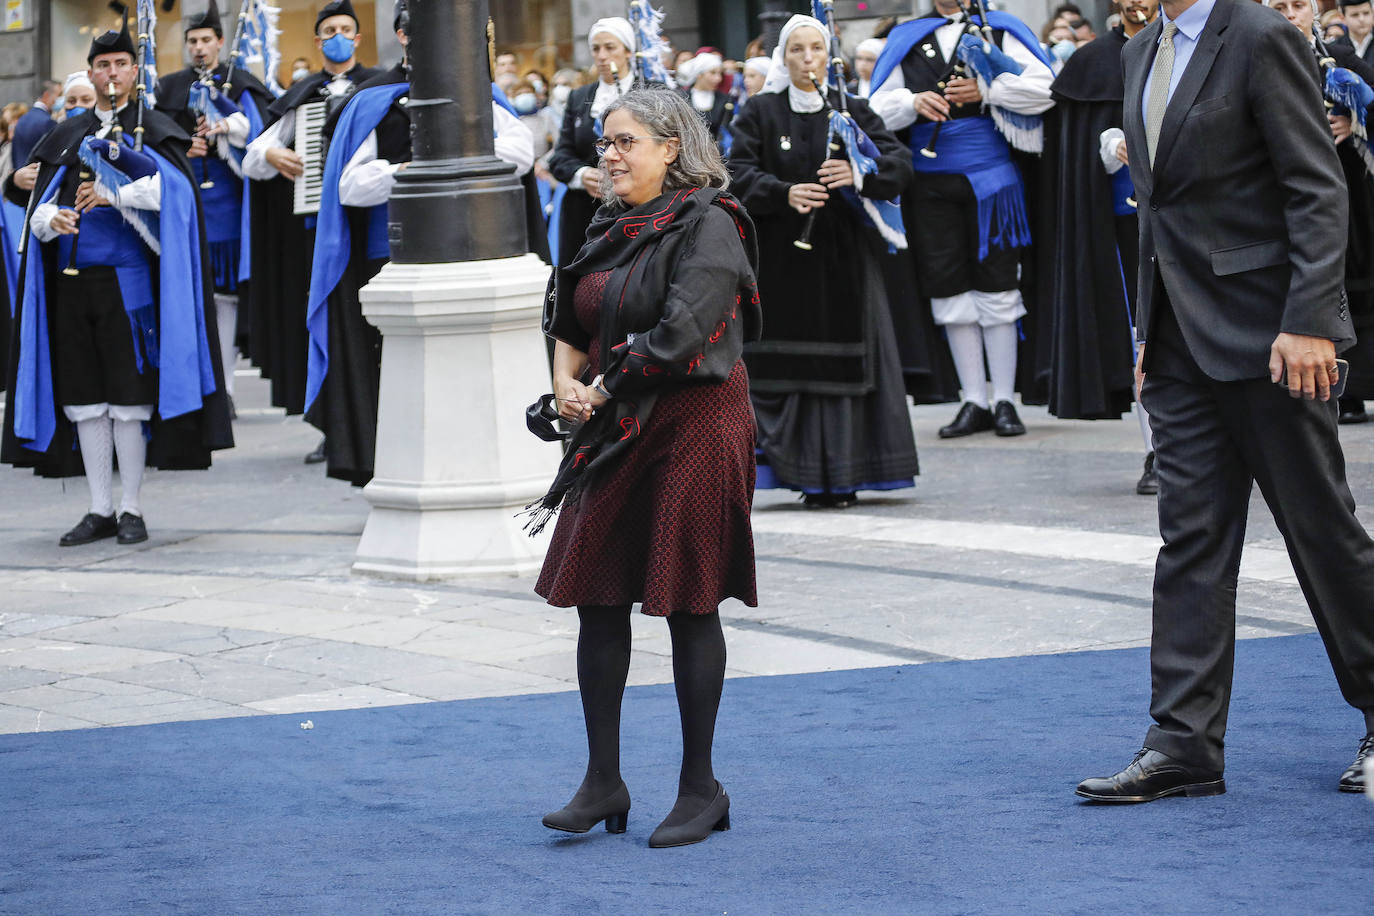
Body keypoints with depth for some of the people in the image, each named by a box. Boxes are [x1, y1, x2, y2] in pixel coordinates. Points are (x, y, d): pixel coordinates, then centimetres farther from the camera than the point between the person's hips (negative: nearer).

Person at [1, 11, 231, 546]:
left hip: (126, 280, -4)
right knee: (84, 399, 4)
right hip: (71, 280, 4)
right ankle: (100, 511, 11)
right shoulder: (67, 137, 17)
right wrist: (51, 220, -11)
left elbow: (174, 188, -12)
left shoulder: (153, 131, 5)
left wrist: (113, 196, -16)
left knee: (129, 398, -5)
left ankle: (132, 509, 3)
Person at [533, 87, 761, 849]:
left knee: (687, 604, -2)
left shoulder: (706, 226, -11)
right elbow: (571, 319, 16)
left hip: (692, 428, -7)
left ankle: (700, 787, 8)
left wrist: (603, 390, -12)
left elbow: (680, 333, -20)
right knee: (596, 598, 4)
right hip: (615, 434, 8)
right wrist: (567, 377, -4)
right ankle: (603, 781, 12)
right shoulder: (613, 226, 13)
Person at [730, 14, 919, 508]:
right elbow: (739, 174, -4)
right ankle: (799, 470, -1)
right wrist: (784, 193, -22)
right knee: (787, 367, -5)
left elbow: (901, 163, 0)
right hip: (782, 259, -1)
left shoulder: (853, 111, 9)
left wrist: (860, 173, -20)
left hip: (843, 258, 1)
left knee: (842, 365, -4)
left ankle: (838, 476, -1)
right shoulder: (760, 112, 6)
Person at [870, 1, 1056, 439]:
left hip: (990, 179, -3)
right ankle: (974, 403, 9)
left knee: (996, 287, 1)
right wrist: (913, 103, -11)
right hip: (931, 184, 3)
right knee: (949, 289, 3)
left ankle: (1005, 400, 7)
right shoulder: (908, 39, 13)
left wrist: (986, 91, -15)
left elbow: (1044, 88, -6)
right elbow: (879, 106, 8)